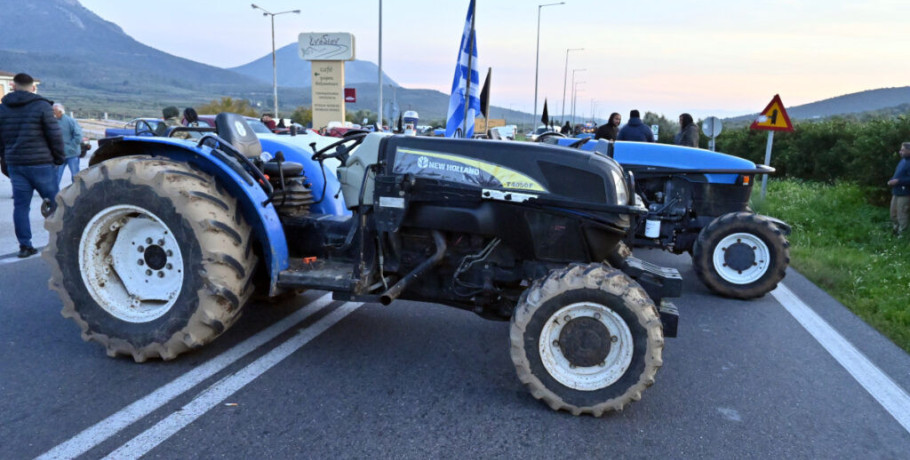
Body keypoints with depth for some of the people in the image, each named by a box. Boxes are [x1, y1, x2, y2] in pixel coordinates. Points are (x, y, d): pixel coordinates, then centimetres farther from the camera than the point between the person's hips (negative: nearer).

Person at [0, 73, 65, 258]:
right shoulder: (42, 106, -7)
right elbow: (55, 135, -8)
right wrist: (59, 158, 3)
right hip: (40, 163, -4)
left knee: (21, 205, 6)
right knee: (56, 201, 6)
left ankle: (25, 245, 6)